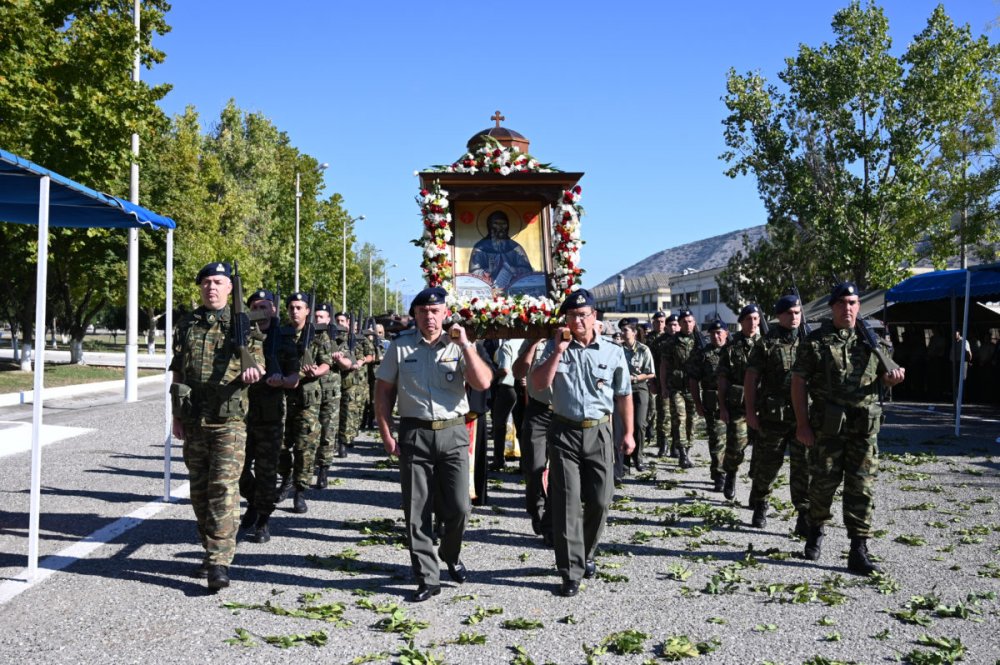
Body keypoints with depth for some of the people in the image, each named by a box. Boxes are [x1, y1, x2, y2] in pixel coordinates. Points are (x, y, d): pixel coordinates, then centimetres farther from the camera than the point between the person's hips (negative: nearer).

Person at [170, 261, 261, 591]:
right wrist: (176, 415, 9)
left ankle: (219, 563, -10)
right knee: (199, 489, 10)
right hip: (193, 420, 4)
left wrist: (251, 373, -23)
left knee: (224, 488, -10)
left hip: (228, 419, -4)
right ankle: (210, 550, 24)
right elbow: (177, 372, 15)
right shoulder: (186, 325, 12)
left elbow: (255, 366, 2)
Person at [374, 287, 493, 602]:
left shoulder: (459, 347, 4)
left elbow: (483, 383, -9)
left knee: (459, 507, -2)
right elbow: (383, 391, 7)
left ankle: (451, 555, 30)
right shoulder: (400, 347, 4)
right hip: (414, 434, 0)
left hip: (453, 434, 0)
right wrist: (386, 434, 0)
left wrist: (465, 344, -13)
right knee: (417, 512, 3)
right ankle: (427, 579, 15)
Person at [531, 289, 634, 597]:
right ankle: (571, 572, 2)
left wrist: (628, 433, 4)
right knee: (567, 502, -3)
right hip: (564, 432, -1)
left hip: (598, 432, 1)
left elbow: (624, 395, 7)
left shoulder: (613, 352, 2)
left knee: (599, 501, 5)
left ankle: (586, 555, 29)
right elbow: (538, 384, -8)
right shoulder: (555, 348, 3)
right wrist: (558, 350, -15)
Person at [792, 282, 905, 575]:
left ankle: (858, 551, 4)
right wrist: (802, 424, -8)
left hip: (865, 427, 2)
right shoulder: (815, 341, 0)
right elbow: (798, 382, -2)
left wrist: (893, 377, -5)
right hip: (827, 427, -2)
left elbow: (884, 377, 21)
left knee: (862, 487, 0)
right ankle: (816, 531, 33)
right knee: (824, 481, 7)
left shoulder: (873, 341, 10)